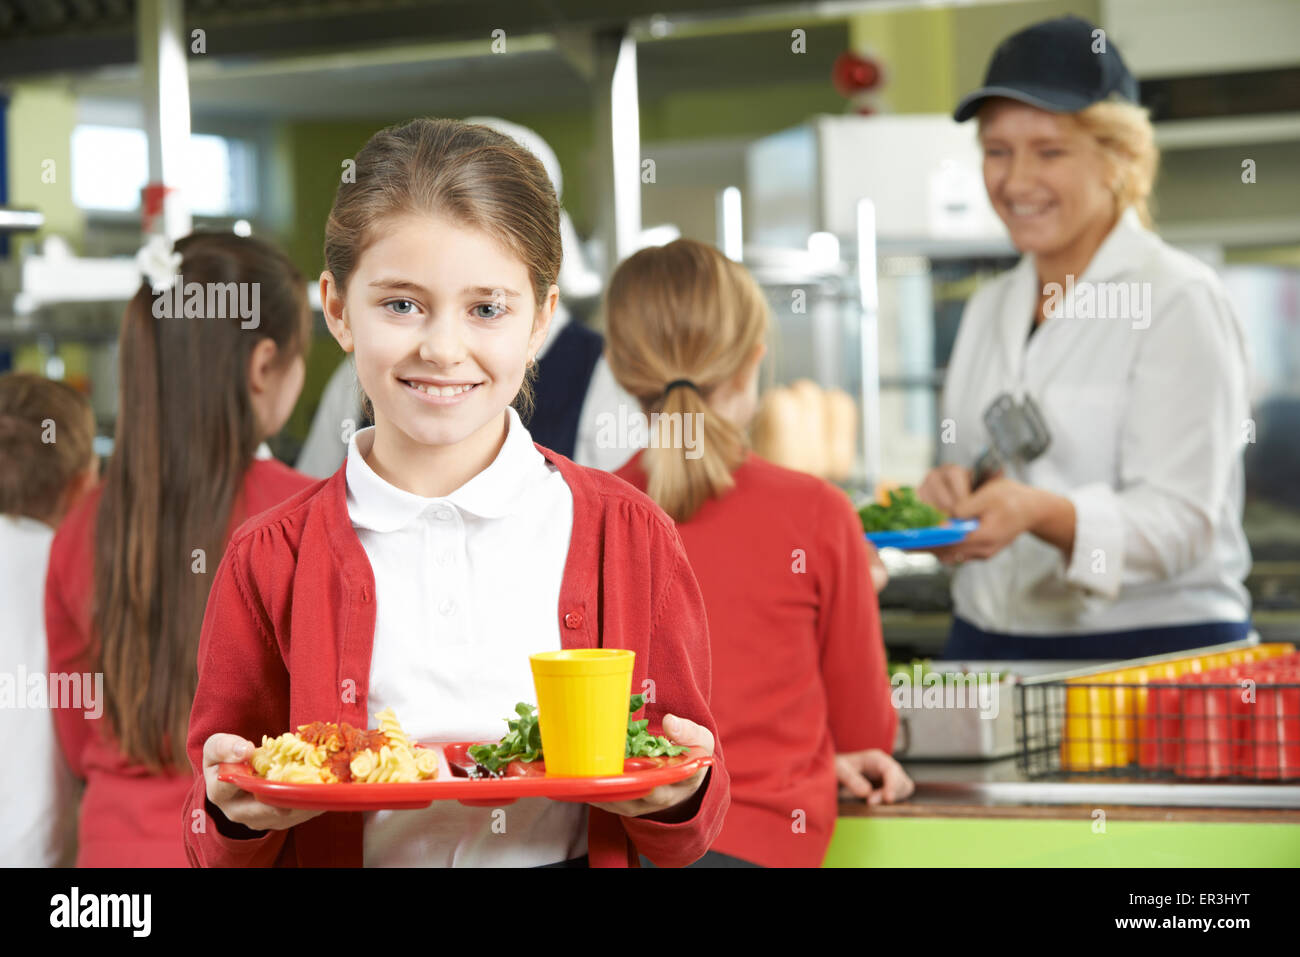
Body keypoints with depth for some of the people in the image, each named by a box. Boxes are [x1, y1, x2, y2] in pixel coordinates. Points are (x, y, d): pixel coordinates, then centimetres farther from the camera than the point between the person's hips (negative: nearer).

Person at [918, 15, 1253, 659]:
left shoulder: (1178, 303, -5)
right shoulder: (990, 309, 15)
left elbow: (1180, 521, -14)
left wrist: (1038, 511, -30)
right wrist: (949, 496, -1)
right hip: (987, 649, 5)